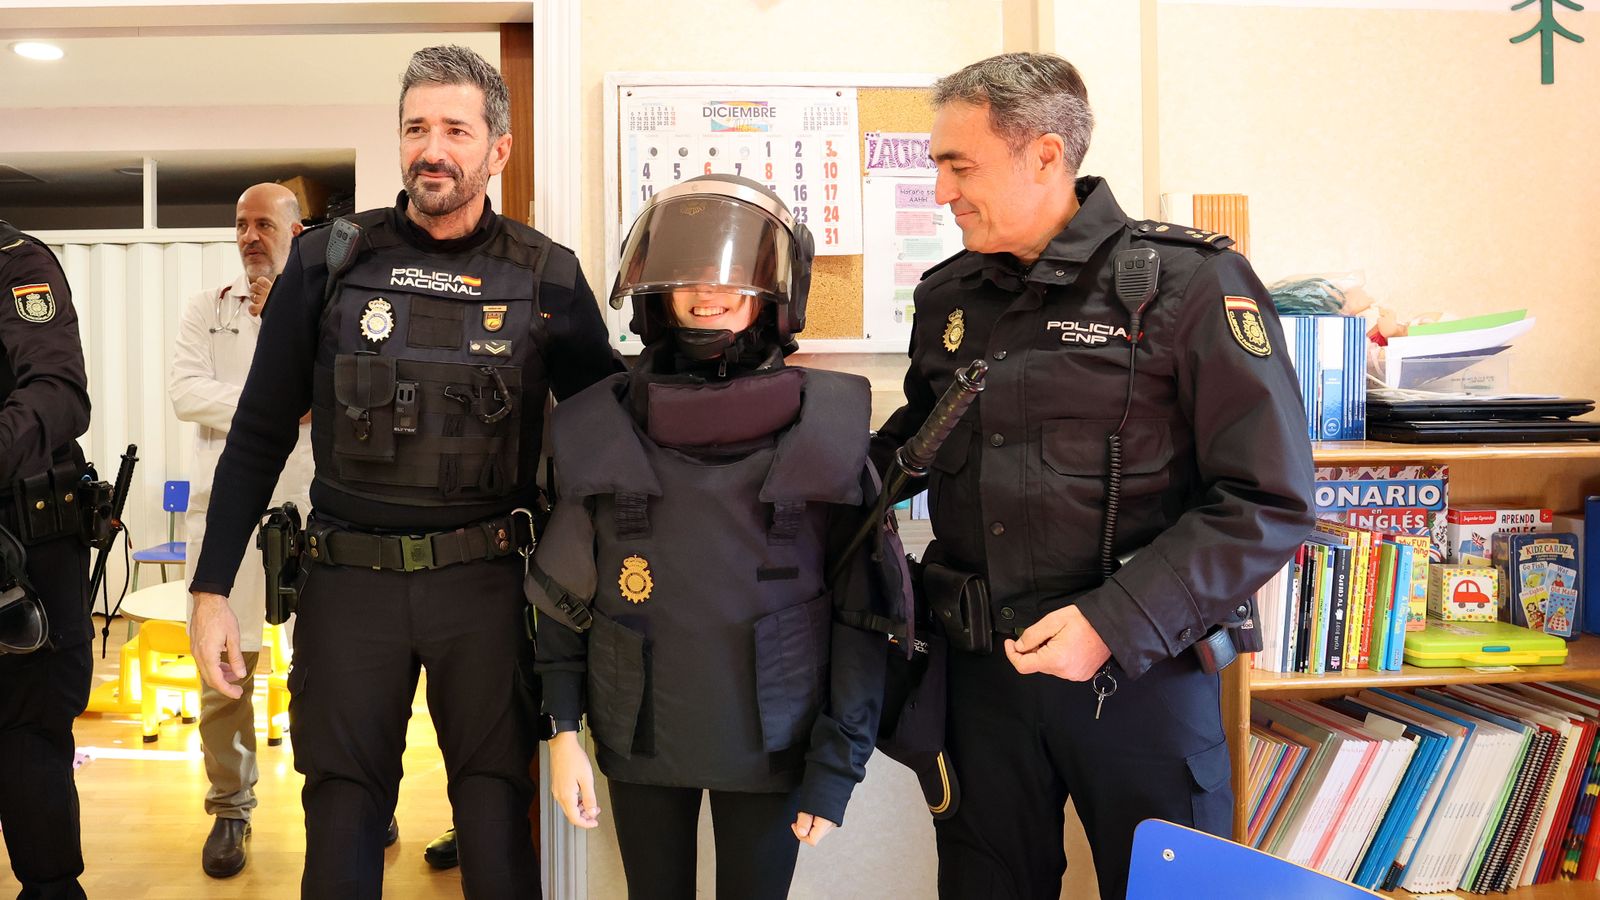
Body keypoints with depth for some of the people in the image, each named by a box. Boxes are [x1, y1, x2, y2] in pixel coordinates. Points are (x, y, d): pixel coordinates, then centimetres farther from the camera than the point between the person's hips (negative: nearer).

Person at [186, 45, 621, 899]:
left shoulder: (547, 279, 0)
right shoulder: (328, 261, 1)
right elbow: (260, 433, 5)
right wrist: (211, 588, 3)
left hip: (485, 580, 0)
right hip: (349, 580, 1)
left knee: (497, 814, 7)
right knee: (342, 814, 10)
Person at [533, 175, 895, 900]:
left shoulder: (829, 433, -10)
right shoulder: (597, 430, -5)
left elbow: (860, 611, -7)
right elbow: (564, 594, 3)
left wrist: (838, 762, -8)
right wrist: (563, 729, -1)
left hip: (771, 750, -1)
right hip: (640, 745, 2)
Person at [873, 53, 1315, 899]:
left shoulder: (1189, 283, -11)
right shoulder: (947, 295, 6)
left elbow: (1267, 501, -14)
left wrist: (1116, 625, -20)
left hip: (1139, 675, -4)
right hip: (980, 669, 5)